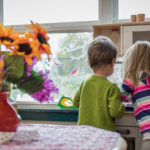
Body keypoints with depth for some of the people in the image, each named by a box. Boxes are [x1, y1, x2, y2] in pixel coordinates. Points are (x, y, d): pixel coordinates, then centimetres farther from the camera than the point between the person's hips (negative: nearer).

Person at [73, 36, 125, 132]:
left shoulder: (85, 83, 4)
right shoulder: (111, 88, -13)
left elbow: (76, 102, 16)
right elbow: (116, 112, -16)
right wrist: (122, 108, 5)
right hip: (104, 130, -5)